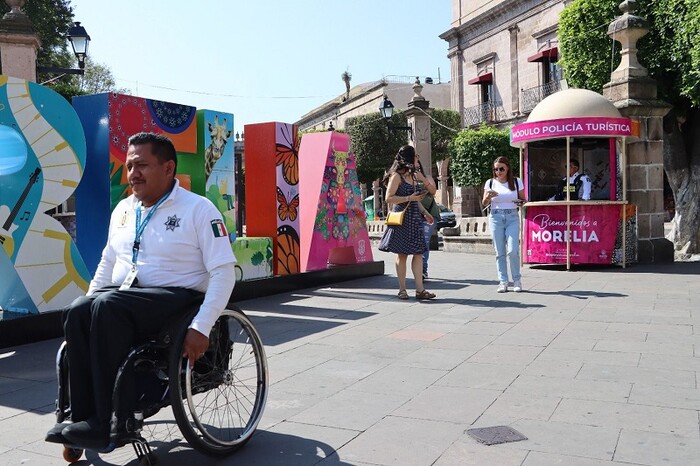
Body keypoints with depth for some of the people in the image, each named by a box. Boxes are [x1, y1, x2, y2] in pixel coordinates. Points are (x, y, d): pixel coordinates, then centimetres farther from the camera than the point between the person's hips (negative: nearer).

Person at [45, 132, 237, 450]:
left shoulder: (198, 209, -7)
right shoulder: (123, 210, 15)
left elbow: (224, 272, -13)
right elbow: (107, 263, 25)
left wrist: (201, 328, -23)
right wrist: (89, 306, 12)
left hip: (176, 297, -6)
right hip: (123, 294, 6)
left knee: (109, 306, -33)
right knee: (77, 312, -25)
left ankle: (112, 422, -26)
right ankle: (83, 417, -20)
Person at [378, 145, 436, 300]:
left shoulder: (413, 176, 18)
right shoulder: (396, 176, -7)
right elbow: (389, 198, -14)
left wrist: (424, 211, 13)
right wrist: (409, 198, -18)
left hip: (415, 218, 7)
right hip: (401, 219, -7)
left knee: (418, 253, 1)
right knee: (402, 254, -1)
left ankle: (420, 290, 0)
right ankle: (402, 289, 7)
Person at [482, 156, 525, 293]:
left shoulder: (517, 182, 5)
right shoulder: (490, 183, 6)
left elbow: (523, 199, 12)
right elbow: (484, 203, 8)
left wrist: (520, 202, -11)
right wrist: (488, 196, -13)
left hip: (512, 217, -1)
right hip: (496, 217, 1)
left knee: (513, 250, -11)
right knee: (500, 252, 1)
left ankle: (517, 280, 5)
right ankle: (503, 282, 7)